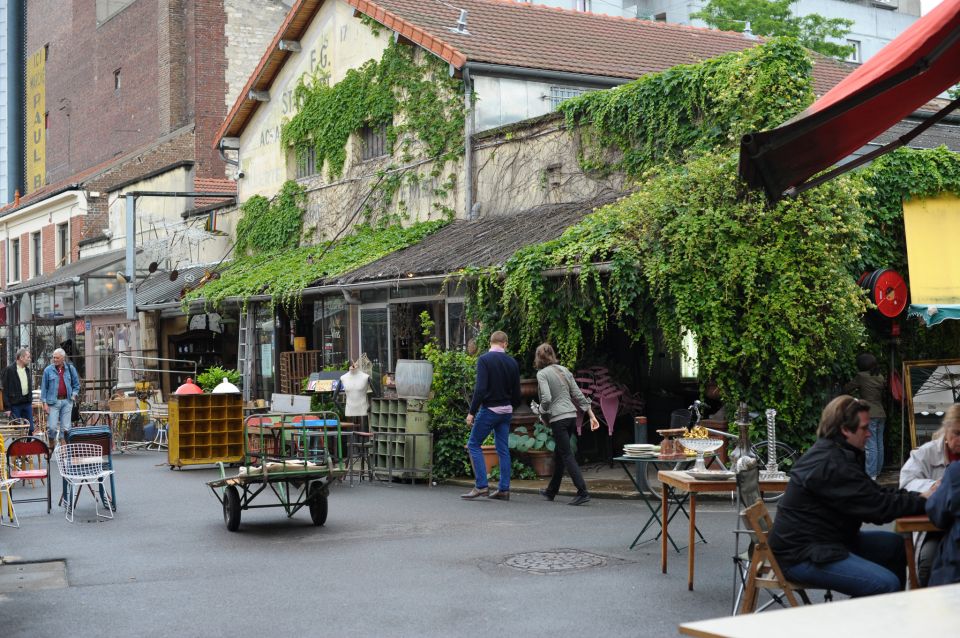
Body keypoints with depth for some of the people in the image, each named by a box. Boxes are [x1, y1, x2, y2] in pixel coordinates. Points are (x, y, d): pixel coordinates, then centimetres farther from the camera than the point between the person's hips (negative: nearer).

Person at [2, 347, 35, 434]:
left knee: (30, 430, 6)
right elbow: (5, 390, -10)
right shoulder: (9, 370, -8)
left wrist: (30, 400, 13)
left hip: (27, 404, 6)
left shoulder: (27, 369, 12)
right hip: (15, 405, -6)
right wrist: (7, 407, -13)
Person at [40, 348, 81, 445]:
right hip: (53, 402, -2)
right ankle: (52, 445, 9)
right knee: (52, 427, -7)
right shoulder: (48, 370, 2)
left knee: (65, 428, 3)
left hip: (67, 401, 2)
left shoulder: (70, 369, 7)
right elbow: (44, 387, 4)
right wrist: (44, 403, -3)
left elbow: (76, 384, 16)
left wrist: (74, 394, -1)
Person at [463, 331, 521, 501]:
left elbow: (480, 389, -18)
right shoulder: (512, 362, 5)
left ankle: (482, 486, -3)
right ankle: (504, 489, 10)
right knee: (503, 449, 10)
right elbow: (516, 391, 9)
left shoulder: (484, 359, -10)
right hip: (506, 410, 6)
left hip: (489, 409, -6)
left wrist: (472, 412, -13)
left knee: (474, 445, 4)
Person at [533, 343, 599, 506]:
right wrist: (591, 415, 12)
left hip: (558, 418, -7)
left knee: (567, 455, -6)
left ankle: (583, 492, -14)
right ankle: (551, 491, 31)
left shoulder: (542, 374, -7)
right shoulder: (563, 370, 12)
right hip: (572, 416, 7)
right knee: (558, 454, 18)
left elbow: (546, 398, -19)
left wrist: (543, 414, -1)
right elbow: (578, 395, 11)